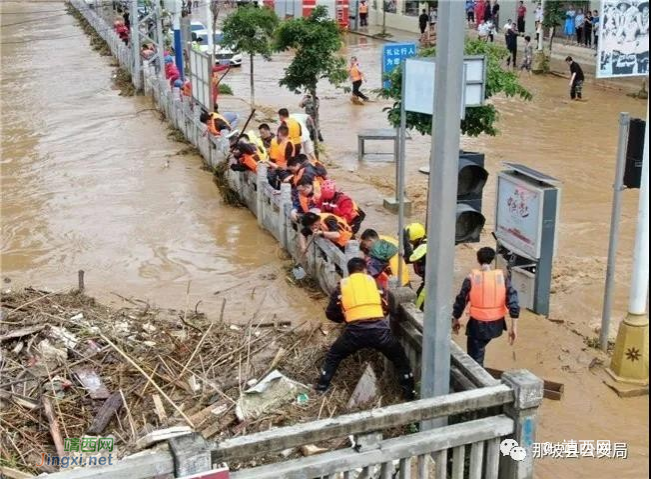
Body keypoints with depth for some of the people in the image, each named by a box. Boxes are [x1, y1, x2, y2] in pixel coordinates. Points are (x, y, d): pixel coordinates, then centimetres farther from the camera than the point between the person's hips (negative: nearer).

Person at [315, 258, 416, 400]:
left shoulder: (342, 286, 16)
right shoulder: (374, 281, 18)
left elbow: (330, 314, 21)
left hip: (355, 330, 0)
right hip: (379, 329, 0)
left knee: (333, 356, 26)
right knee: (400, 358, 21)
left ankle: (322, 386, 29)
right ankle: (409, 393, 22)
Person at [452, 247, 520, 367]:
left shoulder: (471, 278, -13)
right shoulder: (502, 277, -8)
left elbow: (460, 301, -4)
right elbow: (513, 302, -10)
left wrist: (455, 320, 12)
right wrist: (514, 327, -5)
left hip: (477, 325, -3)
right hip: (496, 324, 3)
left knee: (475, 357, 11)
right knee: (480, 347, 32)